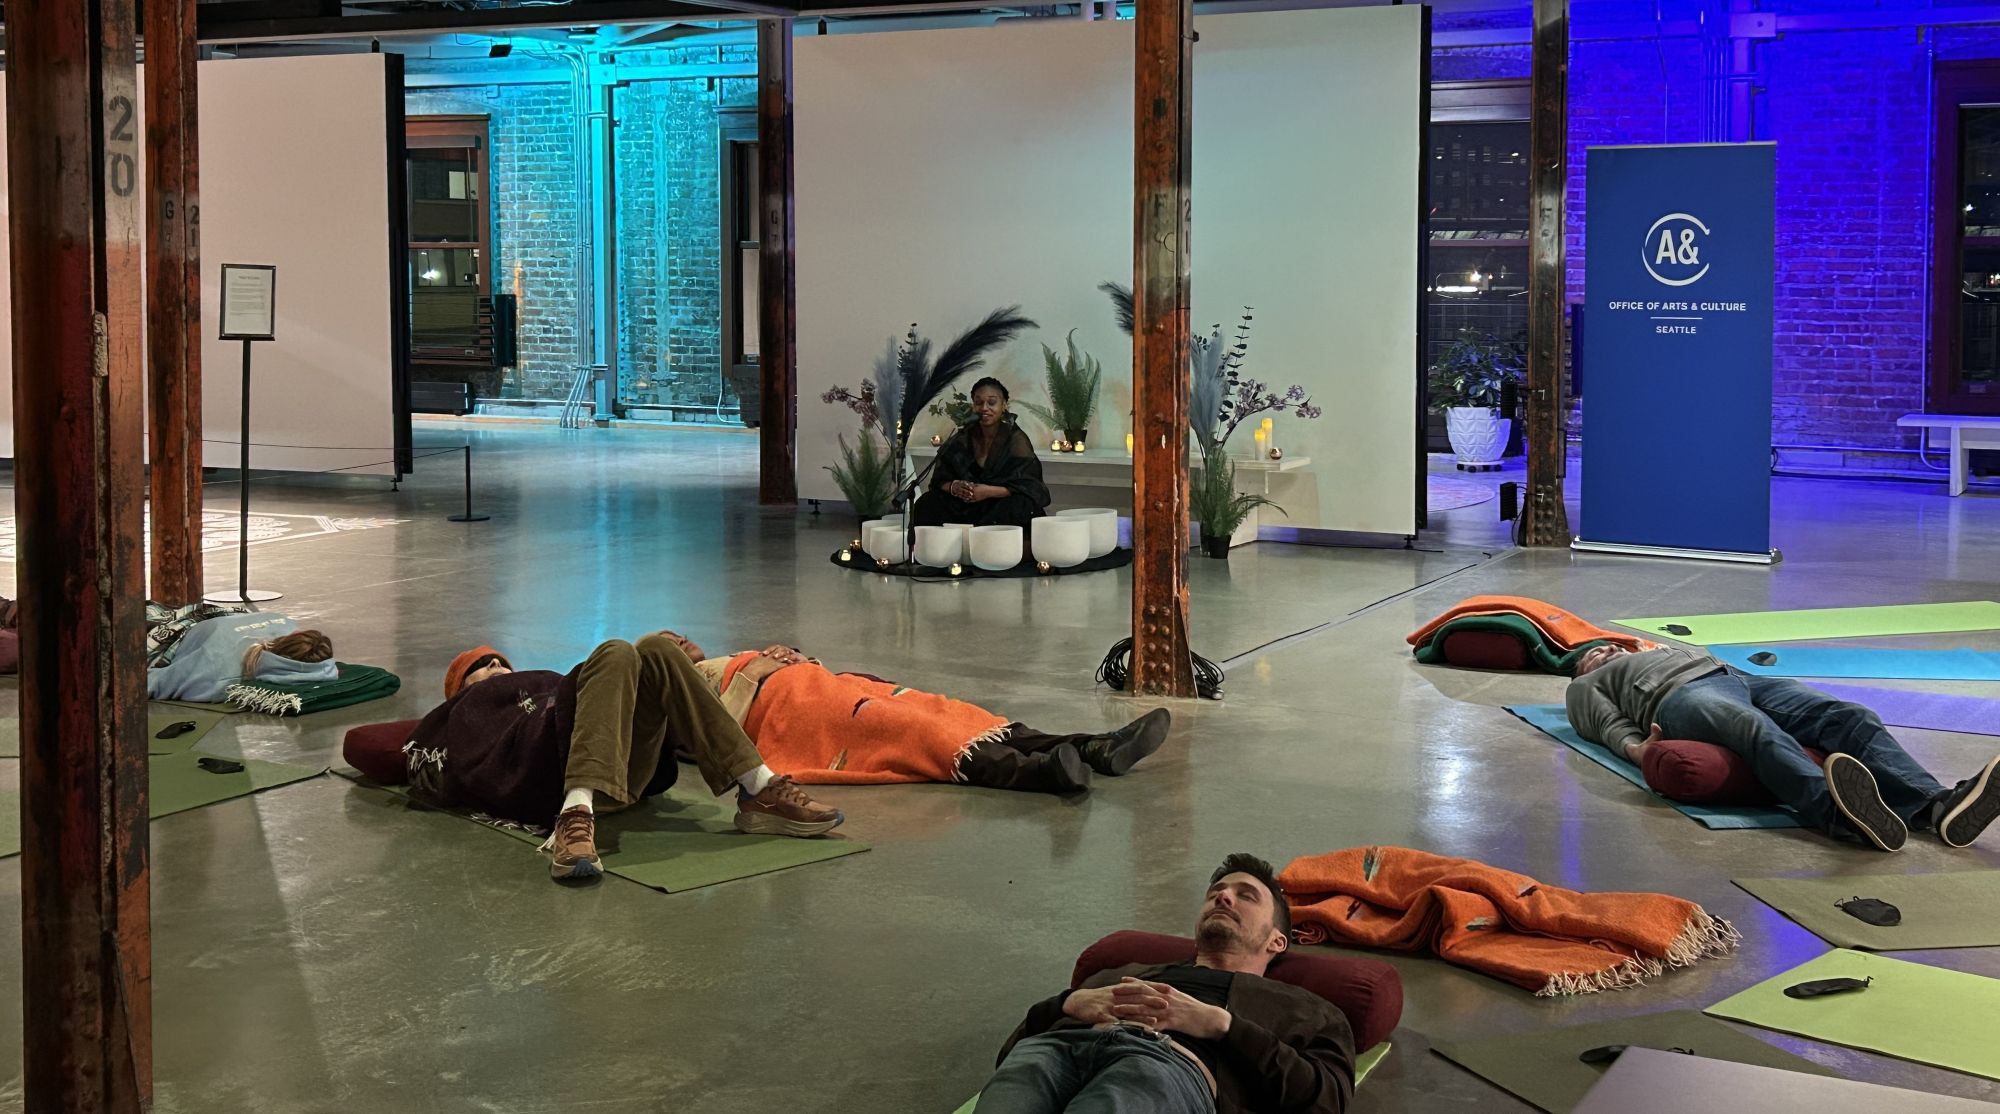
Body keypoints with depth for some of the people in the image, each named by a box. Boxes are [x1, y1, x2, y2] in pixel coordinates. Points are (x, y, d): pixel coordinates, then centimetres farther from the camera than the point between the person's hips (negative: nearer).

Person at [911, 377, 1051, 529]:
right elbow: (940, 480, 3)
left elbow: (1026, 486, -15)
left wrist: (989, 491, -26)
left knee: (1018, 507, -37)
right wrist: (953, 487, -21)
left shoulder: (1016, 440, -6)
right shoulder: (962, 439, 6)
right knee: (926, 504, -18)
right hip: (965, 507, 3)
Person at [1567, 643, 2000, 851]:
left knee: (1851, 717, -23)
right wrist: (1637, 750, -14)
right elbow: (1610, 724, 10)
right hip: (1680, 696, -6)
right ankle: (1837, 812, -71)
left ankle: (1938, 806, -49)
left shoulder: (1665, 653, 47)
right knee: (1758, 731, -41)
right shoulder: (1586, 687, 32)